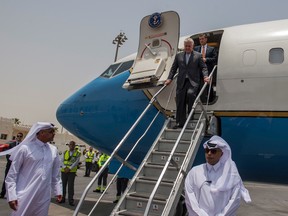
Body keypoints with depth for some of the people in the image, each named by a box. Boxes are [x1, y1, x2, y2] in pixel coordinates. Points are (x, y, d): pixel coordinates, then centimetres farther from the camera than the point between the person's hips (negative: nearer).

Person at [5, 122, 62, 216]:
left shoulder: (53, 150, 7)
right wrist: (12, 196, -9)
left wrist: (58, 190, 13)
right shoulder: (25, 148, -7)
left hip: (44, 197, 4)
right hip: (25, 196, -4)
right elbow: (12, 174, -4)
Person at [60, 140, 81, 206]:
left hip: (72, 172, -3)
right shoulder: (65, 152, 11)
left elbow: (76, 162, -7)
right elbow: (63, 161, 6)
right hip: (64, 171, 3)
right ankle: (62, 199, 20)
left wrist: (69, 169, -17)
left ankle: (71, 200, 3)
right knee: (63, 185, 7)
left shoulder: (77, 153, 2)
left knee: (71, 186, -3)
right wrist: (65, 167, -12)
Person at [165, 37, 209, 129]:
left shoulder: (198, 56, 8)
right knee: (180, 101, -1)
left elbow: (203, 67, 6)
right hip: (181, 82, 3)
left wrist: (205, 76, -11)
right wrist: (170, 78, 3)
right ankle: (180, 122, 7)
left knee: (190, 93, -29)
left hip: (193, 81, -3)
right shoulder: (178, 56, 15)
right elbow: (173, 68, 14)